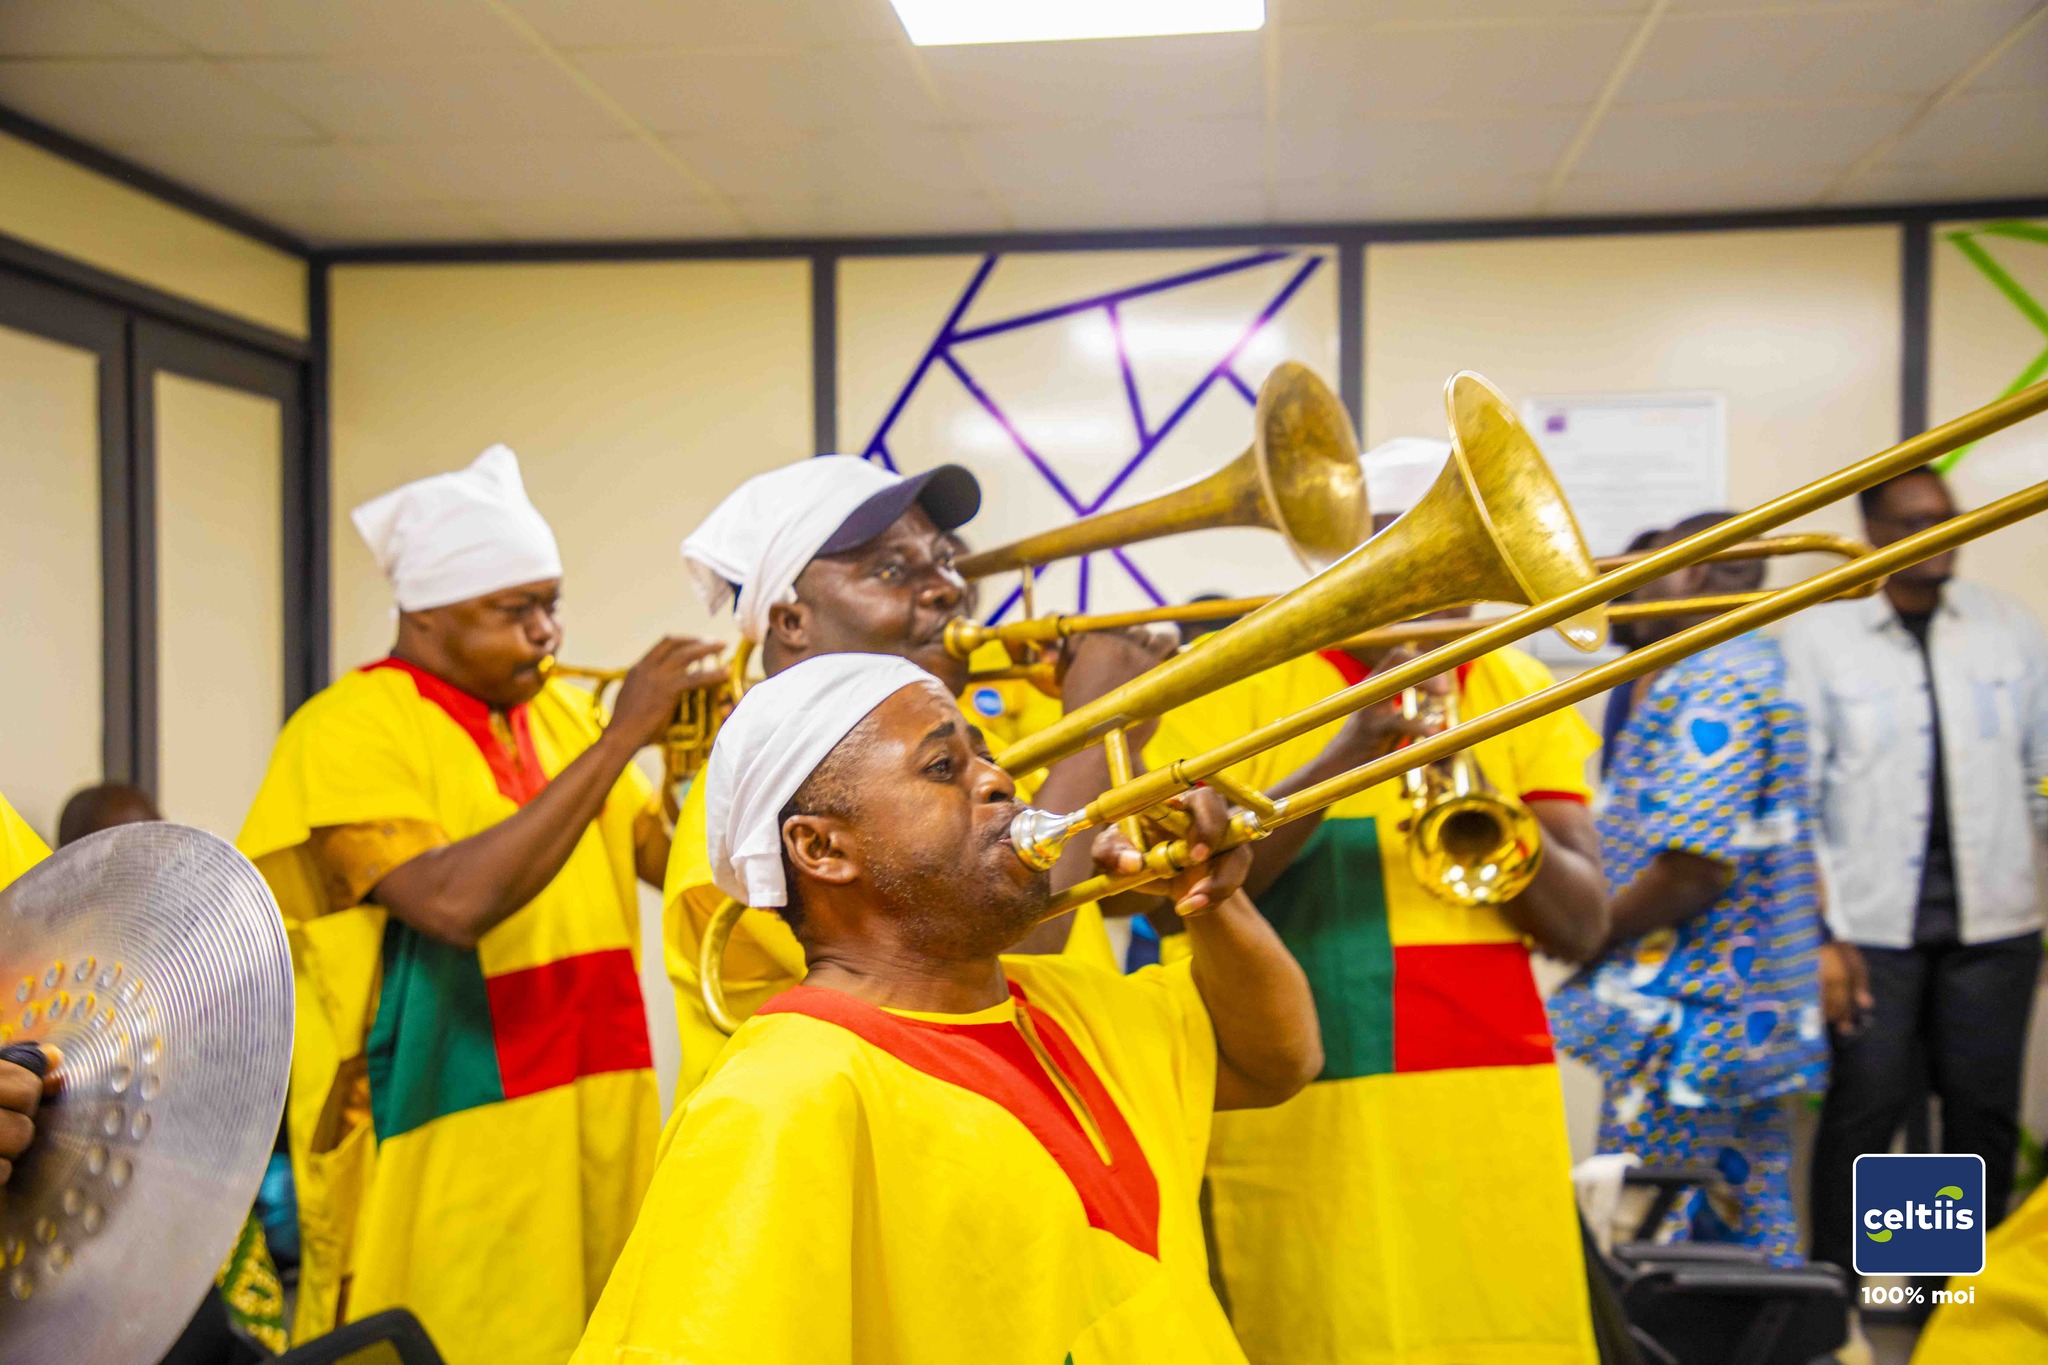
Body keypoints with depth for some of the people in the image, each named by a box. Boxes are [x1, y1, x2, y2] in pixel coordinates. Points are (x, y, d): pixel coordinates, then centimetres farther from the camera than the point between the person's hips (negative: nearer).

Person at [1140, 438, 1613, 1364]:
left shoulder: (1521, 695, 9)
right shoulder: (1237, 679, -1)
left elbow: (1582, 926, 2)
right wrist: (1340, 756, -21)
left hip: (1491, 1108, 3)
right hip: (1297, 1112, -3)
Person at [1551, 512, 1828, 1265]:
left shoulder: (1708, 684, -16)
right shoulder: (1752, 667, 16)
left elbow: (1695, 866, -22)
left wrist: (1581, 937, -12)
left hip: (1685, 1015, -10)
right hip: (1753, 1009, 10)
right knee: (1752, 1233, 16)